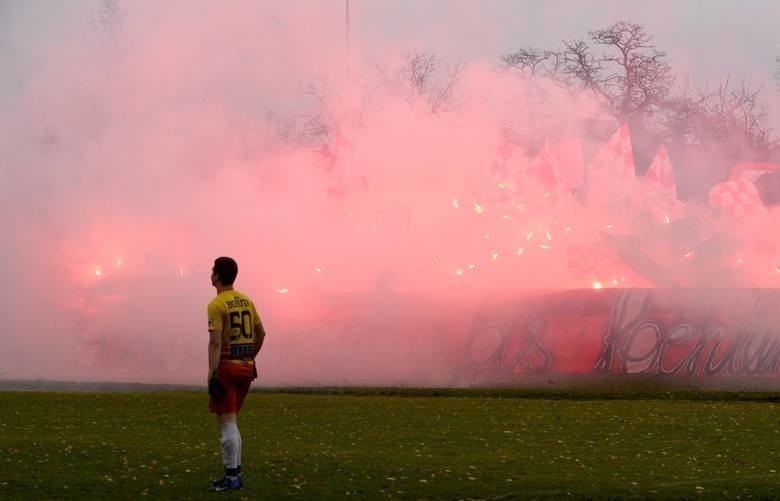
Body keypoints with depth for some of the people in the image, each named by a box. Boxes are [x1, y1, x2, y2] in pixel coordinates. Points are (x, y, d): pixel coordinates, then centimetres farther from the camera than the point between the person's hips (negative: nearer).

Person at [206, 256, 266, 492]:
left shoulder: (217, 305, -11)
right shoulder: (246, 300, 11)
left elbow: (215, 342, -19)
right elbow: (261, 333, 16)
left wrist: (212, 374, -20)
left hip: (226, 367, -7)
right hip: (246, 367, 7)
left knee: (227, 422, -5)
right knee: (230, 421, 16)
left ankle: (231, 477, -7)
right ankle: (235, 473, 17)